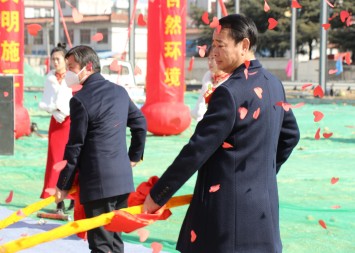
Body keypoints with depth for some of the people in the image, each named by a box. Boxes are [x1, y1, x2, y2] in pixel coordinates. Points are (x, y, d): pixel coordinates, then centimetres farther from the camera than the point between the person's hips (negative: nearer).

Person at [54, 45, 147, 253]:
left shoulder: (80, 100, -13)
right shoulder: (120, 91, 8)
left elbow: (75, 147, -11)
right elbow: (140, 123, 16)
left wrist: (64, 185, -3)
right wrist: (134, 156, 27)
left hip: (97, 183, -7)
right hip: (123, 179, 7)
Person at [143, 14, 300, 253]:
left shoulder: (230, 92, -18)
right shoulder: (273, 84, 8)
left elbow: (197, 150, -18)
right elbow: (290, 135, 21)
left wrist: (158, 195, -12)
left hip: (228, 207, -9)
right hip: (265, 202, 9)